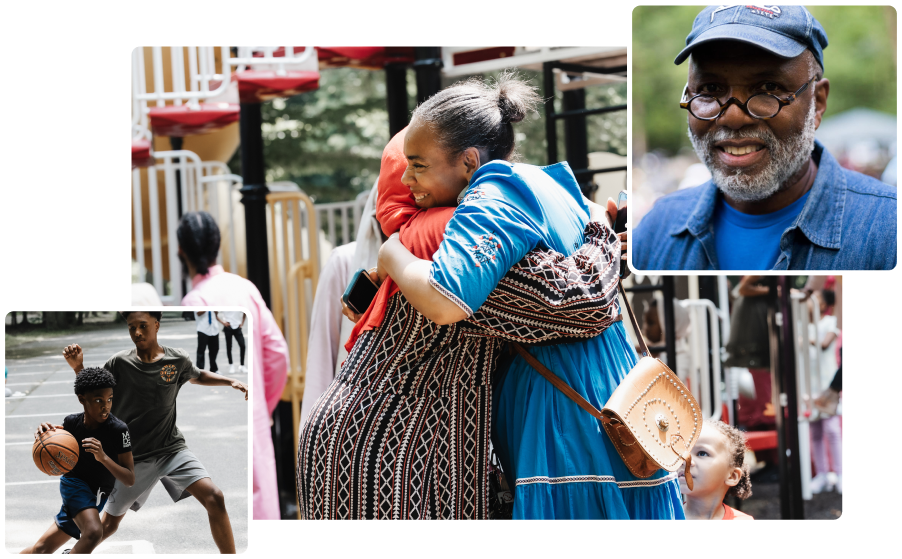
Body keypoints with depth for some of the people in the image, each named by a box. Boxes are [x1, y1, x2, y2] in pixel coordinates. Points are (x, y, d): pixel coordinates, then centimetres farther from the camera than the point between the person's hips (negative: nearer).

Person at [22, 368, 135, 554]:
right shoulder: (72, 422, -11)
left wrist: (103, 457, -36)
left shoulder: (118, 430, -20)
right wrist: (43, 436, -21)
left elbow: (130, 480, -19)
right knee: (94, 532, -29)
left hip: (94, 496, 1)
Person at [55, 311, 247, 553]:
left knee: (214, 498, -20)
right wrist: (78, 368, -18)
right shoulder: (120, 363, -9)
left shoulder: (178, 360, -4)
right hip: (133, 456, -1)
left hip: (171, 448, 1)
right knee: (109, 524, 10)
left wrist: (231, 382, 3)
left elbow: (198, 376, 18)